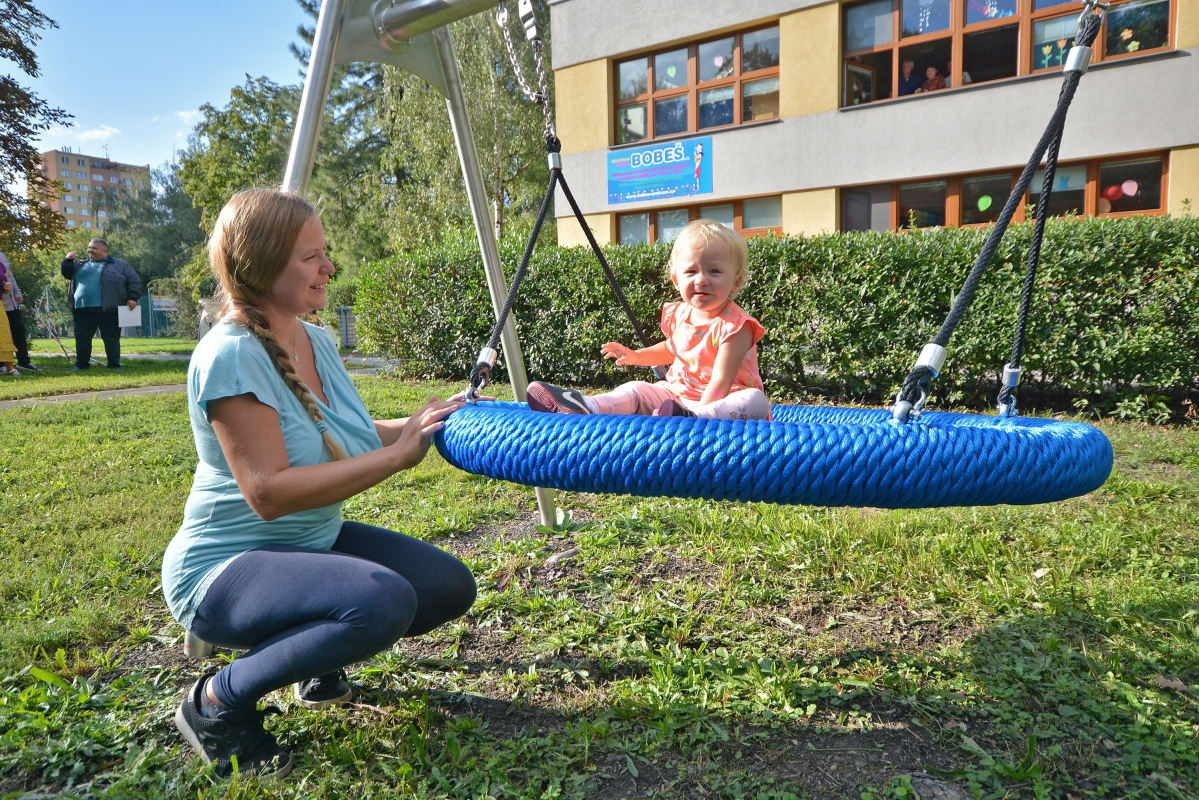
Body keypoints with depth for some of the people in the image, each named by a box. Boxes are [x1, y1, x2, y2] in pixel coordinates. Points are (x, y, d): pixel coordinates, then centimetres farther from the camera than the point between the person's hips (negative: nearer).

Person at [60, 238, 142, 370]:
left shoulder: (120, 265, 7)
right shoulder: (80, 265, 21)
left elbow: (134, 280, 3)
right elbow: (67, 274, 22)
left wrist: (133, 297, -8)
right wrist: (68, 260, 5)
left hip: (108, 310, -4)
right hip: (83, 310, 4)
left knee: (111, 338, -1)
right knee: (82, 339, 8)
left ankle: (114, 366, 5)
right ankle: (81, 365, 18)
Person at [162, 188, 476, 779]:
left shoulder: (317, 339, 3)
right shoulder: (230, 354, -22)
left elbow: (344, 438, 12)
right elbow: (268, 492, -29)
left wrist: (420, 424, -4)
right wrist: (396, 454, -28)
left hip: (314, 541, 8)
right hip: (224, 567, -8)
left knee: (450, 586, 1)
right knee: (383, 600, -34)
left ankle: (314, 655, 21)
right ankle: (218, 702, -8)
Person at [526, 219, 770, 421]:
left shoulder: (735, 326, -16)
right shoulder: (677, 315, 4)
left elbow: (720, 381, -24)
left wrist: (696, 416, -32)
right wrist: (635, 356, 13)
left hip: (720, 403, -6)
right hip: (678, 395, 6)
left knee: (756, 401, -36)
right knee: (636, 390, -8)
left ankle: (687, 418, -59)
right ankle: (583, 407, -32)